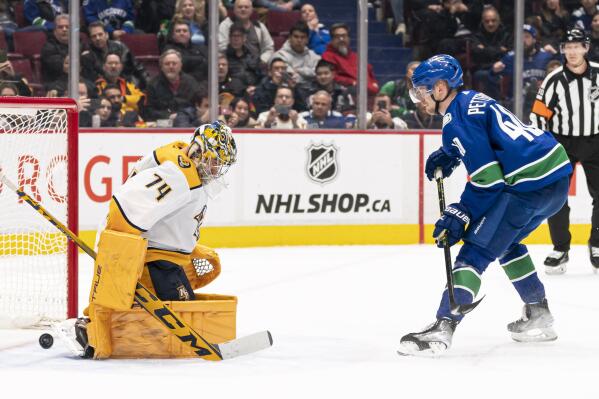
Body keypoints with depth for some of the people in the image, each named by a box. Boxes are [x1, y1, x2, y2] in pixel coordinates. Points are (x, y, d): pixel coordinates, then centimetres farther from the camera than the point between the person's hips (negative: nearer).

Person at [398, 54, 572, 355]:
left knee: (477, 249, -11)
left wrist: (459, 214, -9)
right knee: (504, 242, 27)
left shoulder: (458, 119, -11)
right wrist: (447, 156, 25)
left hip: (530, 183, -10)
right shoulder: (471, 100, 18)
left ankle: (443, 326, -19)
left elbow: (487, 178, -15)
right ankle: (539, 317, 28)